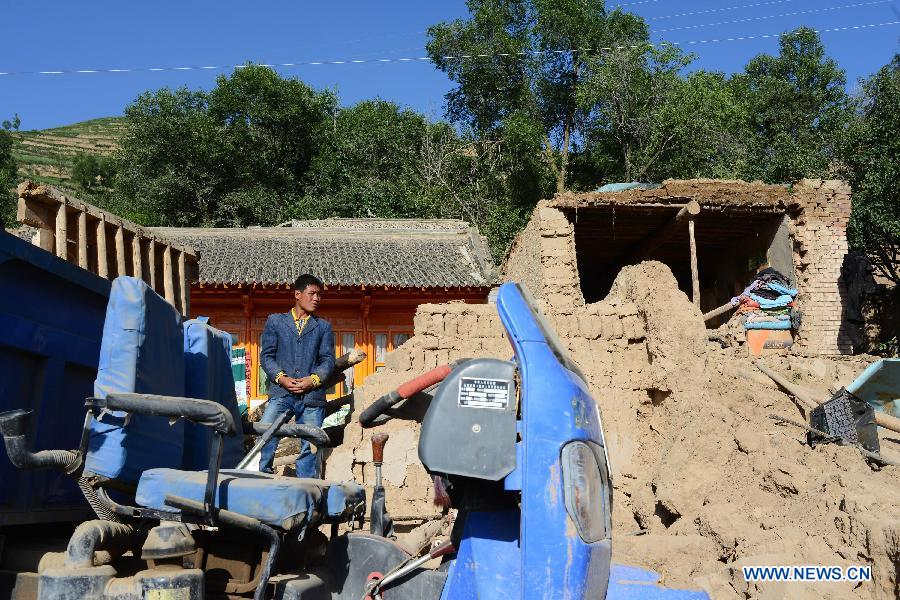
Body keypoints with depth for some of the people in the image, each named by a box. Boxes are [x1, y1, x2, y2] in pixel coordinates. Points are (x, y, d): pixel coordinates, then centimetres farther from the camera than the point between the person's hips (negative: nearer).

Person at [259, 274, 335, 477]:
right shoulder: (275, 321, 14)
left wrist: (313, 379, -10)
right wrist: (281, 377, -9)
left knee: (310, 447, -1)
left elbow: (328, 359, 9)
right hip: (281, 392, -1)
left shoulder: (324, 327, 17)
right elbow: (266, 355, 7)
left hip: (312, 395, 1)